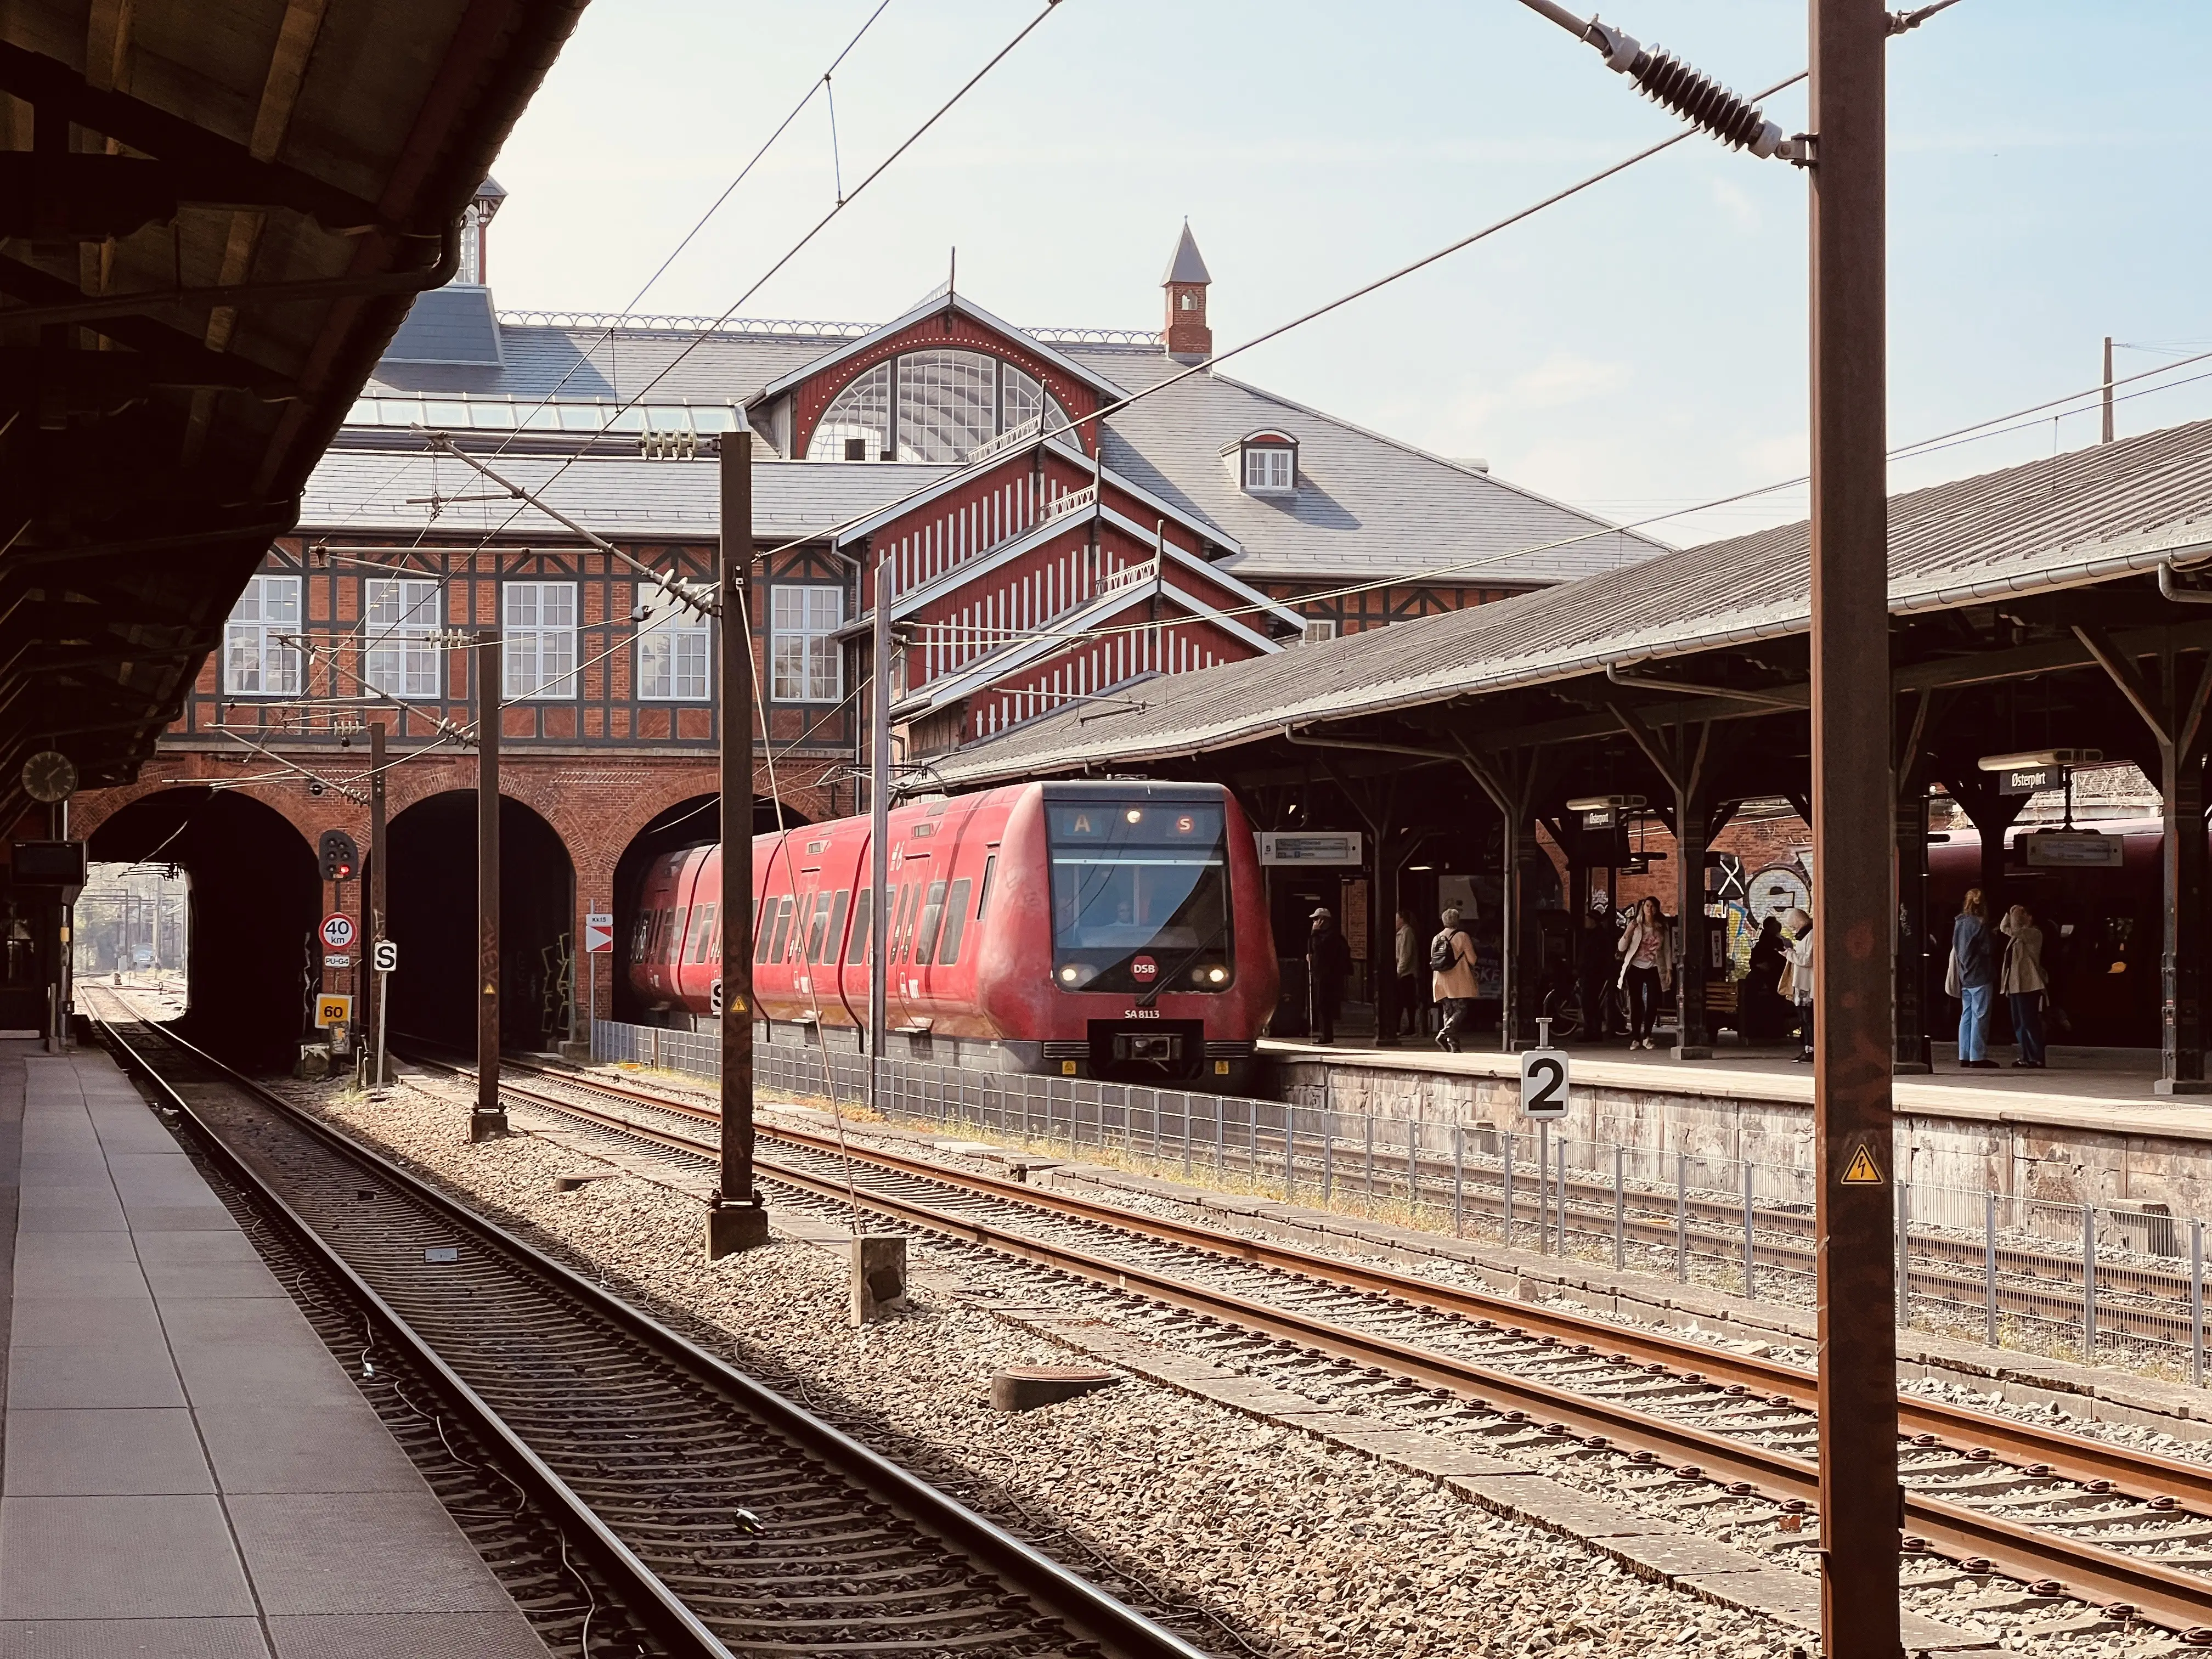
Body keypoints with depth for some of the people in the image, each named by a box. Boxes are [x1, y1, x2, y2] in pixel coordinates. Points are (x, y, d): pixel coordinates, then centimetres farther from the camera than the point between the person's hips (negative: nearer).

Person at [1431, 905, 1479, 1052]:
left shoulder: (1436, 938, 9)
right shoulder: (1462, 936, -6)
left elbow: (1433, 960, 14)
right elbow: (1472, 959, -7)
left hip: (1441, 983, 6)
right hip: (1459, 982, -6)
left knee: (1448, 1013, 9)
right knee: (1461, 1010, -5)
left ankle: (1454, 1045, 5)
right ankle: (1443, 1034, -24)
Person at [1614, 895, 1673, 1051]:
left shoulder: (1662, 927, 5)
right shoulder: (1635, 925, 0)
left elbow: (1667, 950, 7)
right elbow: (1621, 948, -3)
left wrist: (1669, 970, -1)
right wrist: (1628, 933, -20)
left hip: (1654, 969, 1)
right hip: (1636, 968, -1)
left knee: (1653, 1003, -7)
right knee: (1636, 1003, -3)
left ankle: (1647, 1037, 5)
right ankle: (1635, 1038, 1)